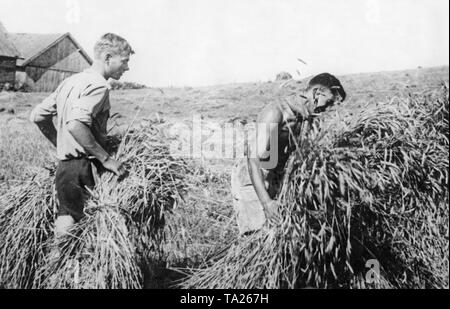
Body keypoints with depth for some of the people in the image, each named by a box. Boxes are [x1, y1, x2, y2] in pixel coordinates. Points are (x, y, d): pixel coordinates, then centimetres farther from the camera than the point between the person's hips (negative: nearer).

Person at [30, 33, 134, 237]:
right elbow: (75, 125, -28)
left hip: (63, 166, 9)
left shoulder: (70, 81, 15)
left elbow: (38, 116, 18)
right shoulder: (98, 85, -13)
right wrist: (106, 159, -22)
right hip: (84, 166, -9)